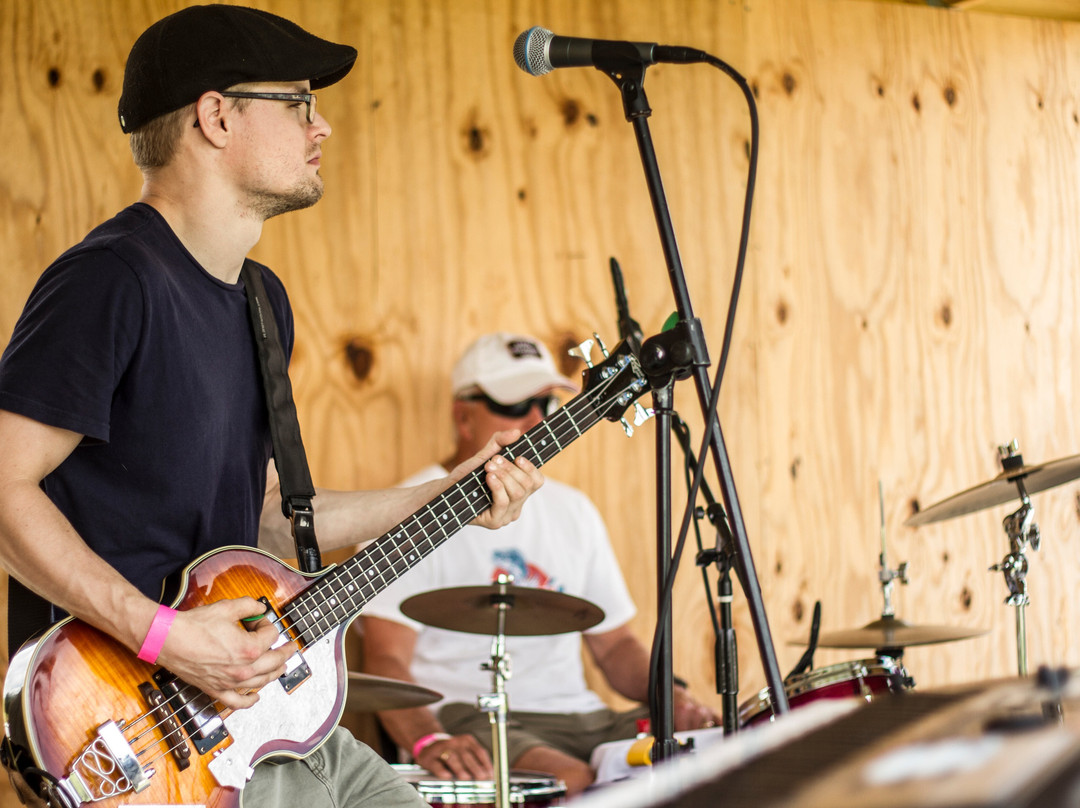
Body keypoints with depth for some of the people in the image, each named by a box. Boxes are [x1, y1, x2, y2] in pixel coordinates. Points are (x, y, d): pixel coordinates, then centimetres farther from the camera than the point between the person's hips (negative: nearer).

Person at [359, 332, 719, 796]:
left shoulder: (573, 511, 19)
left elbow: (613, 641, 23)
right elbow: (385, 659, -12)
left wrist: (669, 696, 2)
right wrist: (429, 740, -32)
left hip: (580, 720, 7)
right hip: (470, 722, -7)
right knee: (572, 784, -37)